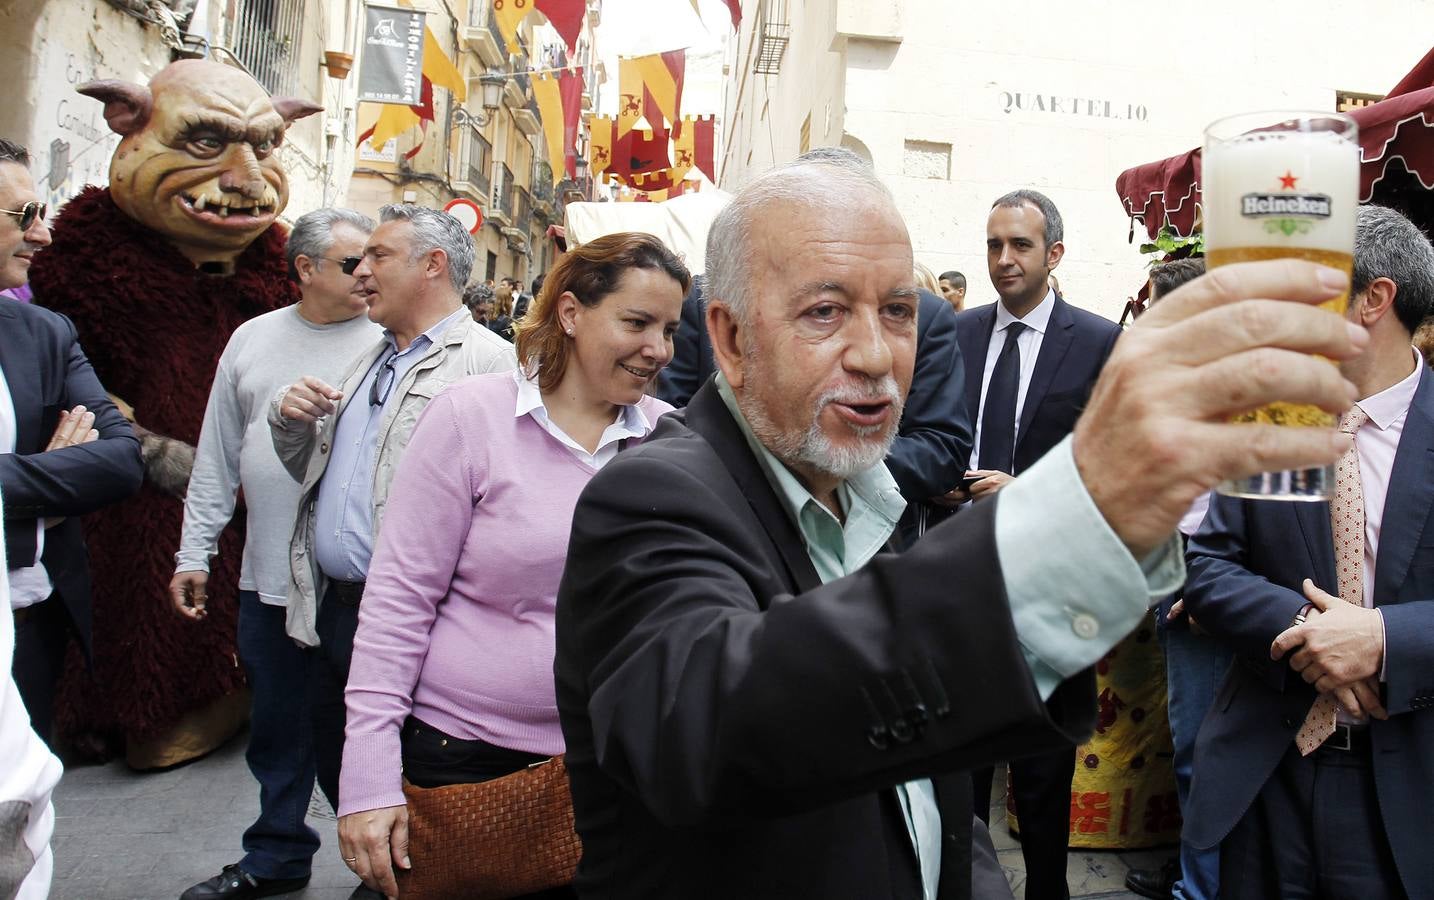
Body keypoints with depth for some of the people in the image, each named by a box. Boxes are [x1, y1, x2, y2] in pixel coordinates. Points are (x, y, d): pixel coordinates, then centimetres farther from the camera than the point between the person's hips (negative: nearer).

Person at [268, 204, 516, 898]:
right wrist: (290, 421, 3)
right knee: (337, 769, 21)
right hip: (330, 605, 9)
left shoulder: (487, 363, -13)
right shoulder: (369, 361, 16)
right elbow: (309, 469, 23)